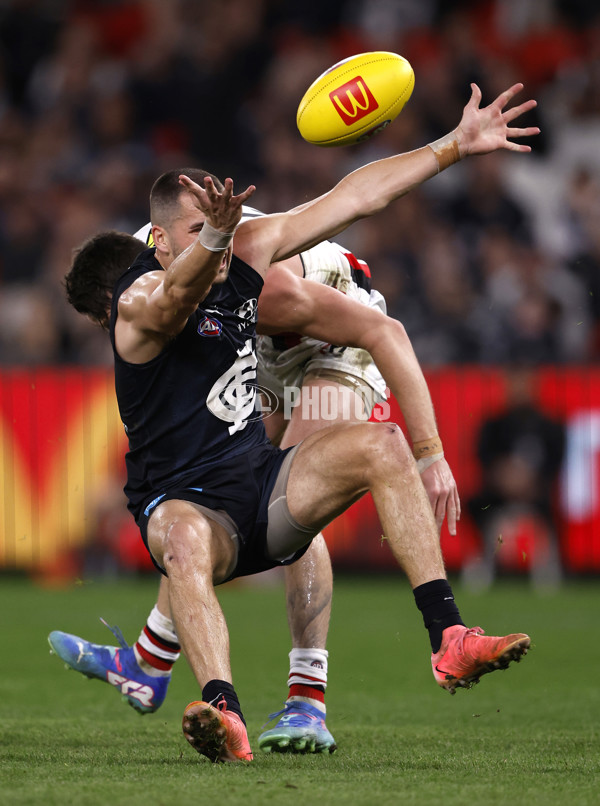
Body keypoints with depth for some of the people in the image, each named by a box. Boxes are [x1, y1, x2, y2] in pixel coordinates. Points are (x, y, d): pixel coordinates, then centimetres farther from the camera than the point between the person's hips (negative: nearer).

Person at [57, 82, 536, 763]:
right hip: (186, 499, -6)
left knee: (379, 442, -17)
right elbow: (178, 293, -42)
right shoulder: (141, 302, -16)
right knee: (185, 537, -41)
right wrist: (215, 231, -63)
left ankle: (448, 640, -24)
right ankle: (224, 712, -60)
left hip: (264, 483, 6)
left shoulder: (247, 251, 5)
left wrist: (457, 144, 10)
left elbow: (357, 196, 10)